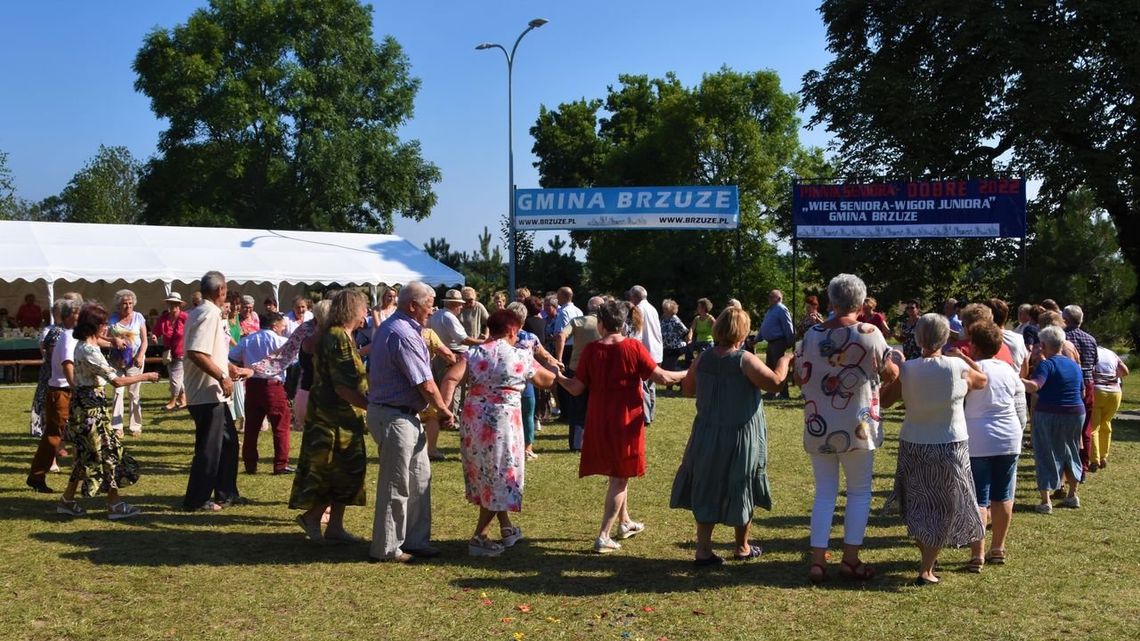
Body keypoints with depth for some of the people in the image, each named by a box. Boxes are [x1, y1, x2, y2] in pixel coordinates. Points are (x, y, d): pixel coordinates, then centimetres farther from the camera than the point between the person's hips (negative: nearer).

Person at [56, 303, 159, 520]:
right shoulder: (90, 351, -21)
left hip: (83, 404, 10)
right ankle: (115, 504, 2)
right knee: (107, 452, -3)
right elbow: (117, 381, -24)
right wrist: (146, 376, -16)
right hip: (91, 405, -10)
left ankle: (67, 500, 22)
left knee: (87, 455, 16)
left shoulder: (82, 345, 8)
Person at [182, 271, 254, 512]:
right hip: (207, 393, -10)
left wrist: (231, 368, 30)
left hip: (214, 393, 10)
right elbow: (196, 353, -29)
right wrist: (222, 377, -24)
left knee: (228, 442, 17)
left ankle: (226, 493, 26)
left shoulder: (204, 312, 14)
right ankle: (197, 499, 8)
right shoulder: (209, 314, -18)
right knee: (209, 447, -1)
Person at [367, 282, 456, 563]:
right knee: (396, 485, -1)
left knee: (420, 475, 16)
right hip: (394, 416, -11)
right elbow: (426, 385, -20)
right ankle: (386, 548, 10)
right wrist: (445, 411, -4)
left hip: (404, 415, 11)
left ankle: (415, 540, 24)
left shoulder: (390, 327, 13)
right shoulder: (403, 334, -21)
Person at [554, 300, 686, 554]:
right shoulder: (634, 347, -12)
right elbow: (662, 378, -12)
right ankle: (603, 537, 0)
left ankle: (625, 522, 37)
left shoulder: (590, 350, -6)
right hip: (627, 421, -3)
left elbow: (576, 388, -2)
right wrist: (688, 374, 4)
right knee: (620, 478, 5)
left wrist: (557, 376, 16)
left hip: (599, 423, 3)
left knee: (617, 473, 23)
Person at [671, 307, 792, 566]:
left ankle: (703, 549, 7)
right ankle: (742, 547, 28)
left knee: (706, 491, 11)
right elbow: (774, 382, -22)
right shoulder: (745, 360, -17)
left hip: (707, 436, 3)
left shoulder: (703, 358, -3)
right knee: (740, 490, 13)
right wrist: (784, 362, -4)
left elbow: (687, 389, 6)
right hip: (741, 437, -3)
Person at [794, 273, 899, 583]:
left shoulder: (811, 336, 0)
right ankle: (851, 558, 11)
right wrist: (897, 363, 20)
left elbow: (800, 379, 8)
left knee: (824, 493, 10)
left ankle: (818, 560, 6)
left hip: (818, 428, 3)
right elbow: (890, 374, -1)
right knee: (859, 492, 10)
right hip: (857, 427, -3)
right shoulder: (869, 334, -11)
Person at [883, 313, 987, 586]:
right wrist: (962, 356, 16)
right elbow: (983, 380, 8)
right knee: (942, 509, 7)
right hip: (949, 448, -2)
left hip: (913, 447, 2)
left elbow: (885, 400, 1)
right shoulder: (958, 368, -12)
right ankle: (926, 570, 3)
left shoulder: (906, 370, -10)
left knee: (918, 506, 19)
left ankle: (927, 556, 32)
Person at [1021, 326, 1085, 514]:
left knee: (1046, 456, 0)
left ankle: (1046, 501, -4)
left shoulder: (1047, 364, -13)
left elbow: (1034, 386, -29)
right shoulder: (1075, 365, 9)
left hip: (1049, 415, -6)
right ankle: (1072, 495, 30)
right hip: (1076, 413, 6)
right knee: (1070, 453, 22)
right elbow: (1081, 390, 19)